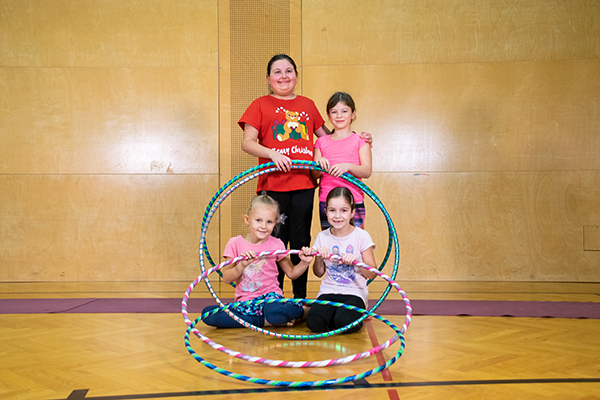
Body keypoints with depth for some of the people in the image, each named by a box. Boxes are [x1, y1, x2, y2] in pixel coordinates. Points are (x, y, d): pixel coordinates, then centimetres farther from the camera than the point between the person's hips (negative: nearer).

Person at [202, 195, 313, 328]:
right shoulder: (235, 243, 1)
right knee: (207, 313, -24)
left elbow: (291, 273, 9)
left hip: (270, 297, -3)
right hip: (244, 301, 3)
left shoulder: (276, 245, 3)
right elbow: (227, 279, -5)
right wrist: (242, 265, -23)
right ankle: (266, 321, -18)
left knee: (275, 312, -41)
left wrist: (304, 263, -10)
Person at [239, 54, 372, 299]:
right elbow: (247, 143, -1)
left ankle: (300, 300, 16)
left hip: (304, 185, 3)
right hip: (273, 185, -3)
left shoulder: (307, 105, 17)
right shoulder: (260, 105, 6)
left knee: (301, 244, 6)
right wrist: (272, 153, -17)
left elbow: (326, 134, 27)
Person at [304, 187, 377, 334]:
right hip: (329, 291, 3)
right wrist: (319, 257, -11)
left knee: (344, 322, -31)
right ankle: (332, 311, 7)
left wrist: (356, 261, -27)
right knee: (314, 322, -25)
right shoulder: (322, 237, 4)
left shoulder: (361, 236, -5)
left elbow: (372, 274, -8)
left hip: (354, 292, -2)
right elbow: (319, 273, 9)